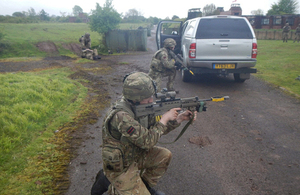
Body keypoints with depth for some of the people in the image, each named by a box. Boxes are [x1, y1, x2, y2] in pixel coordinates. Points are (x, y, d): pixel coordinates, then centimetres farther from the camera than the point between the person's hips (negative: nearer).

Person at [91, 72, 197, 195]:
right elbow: (148, 141, -31)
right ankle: (107, 183, 8)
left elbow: (158, 129, 3)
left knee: (165, 155, 1)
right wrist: (165, 118, -22)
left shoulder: (142, 107, -7)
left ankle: (145, 185, 19)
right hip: (119, 166, -8)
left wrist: (180, 118, -8)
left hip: (135, 154, 8)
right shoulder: (121, 116, -35)